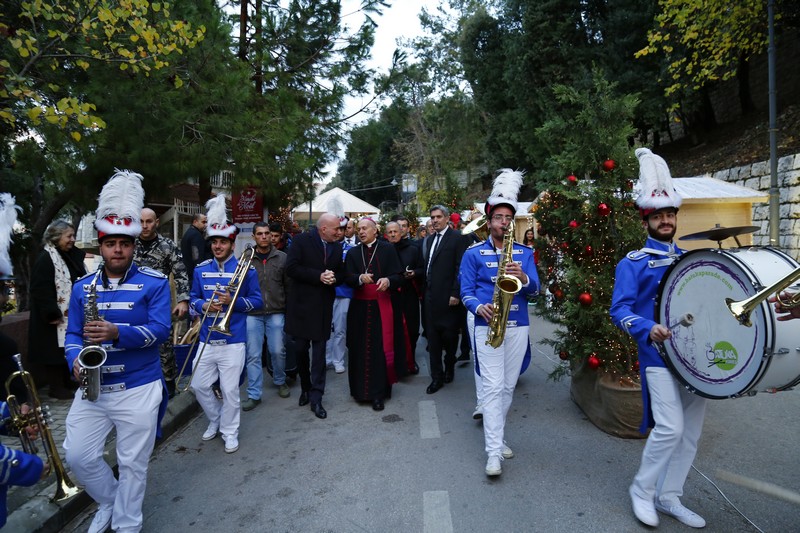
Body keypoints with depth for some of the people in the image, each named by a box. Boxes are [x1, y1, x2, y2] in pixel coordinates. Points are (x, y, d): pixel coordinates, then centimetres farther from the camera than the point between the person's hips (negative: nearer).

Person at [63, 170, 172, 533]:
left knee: (133, 464, 8)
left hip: (139, 388, -4)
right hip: (93, 386, 4)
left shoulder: (155, 282, -8)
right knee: (77, 455, 8)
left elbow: (160, 330, -16)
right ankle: (108, 502, 38)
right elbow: (73, 333, 9)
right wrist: (75, 360, -11)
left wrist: (117, 333, -30)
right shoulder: (82, 287, 6)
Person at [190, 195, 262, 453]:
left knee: (230, 389, 3)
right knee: (199, 385, 13)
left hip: (233, 341, -4)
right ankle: (215, 420, 38)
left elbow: (257, 301, -4)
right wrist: (204, 305, -10)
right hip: (206, 340, 4)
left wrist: (233, 302, -19)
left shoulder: (246, 269, -6)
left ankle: (230, 432, 23)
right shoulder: (201, 269, 5)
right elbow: (194, 298, 12)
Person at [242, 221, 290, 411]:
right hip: (252, 313, 0)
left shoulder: (282, 257, 0)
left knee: (278, 351, 6)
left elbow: (289, 286, 3)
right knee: (253, 355, 3)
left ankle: (280, 381, 32)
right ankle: (254, 394, 14)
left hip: (276, 312, 0)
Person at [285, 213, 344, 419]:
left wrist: (334, 277, -10)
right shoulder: (301, 240, -5)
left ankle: (316, 397, 9)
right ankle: (305, 388, 31)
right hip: (301, 304, -2)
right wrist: (318, 276, -19)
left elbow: (340, 272, 13)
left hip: (323, 306, 2)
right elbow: (291, 268, -13)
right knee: (301, 349, 9)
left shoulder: (336, 246, 7)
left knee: (319, 352, 2)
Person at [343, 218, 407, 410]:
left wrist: (388, 280, -24)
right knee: (362, 349, 5)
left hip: (383, 306, -2)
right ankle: (362, 388, 21)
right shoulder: (353, 253, 11)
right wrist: (360, 278, -22)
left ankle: (378, 393, 7)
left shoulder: (388, 249, 2)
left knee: (381, 348, -2)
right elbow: (347, 278, -1)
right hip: (360, 307, 3)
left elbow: (399, 276, -3)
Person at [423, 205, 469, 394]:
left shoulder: (457, 238, -6)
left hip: (448, 297, -6)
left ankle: (449, 366, 32)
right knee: (433, 337, 7)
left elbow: (461, 268, -11)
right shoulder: (430, 239, 15)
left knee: (449, 335, 5)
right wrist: (426, 290, 10)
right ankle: (437, 377, 16)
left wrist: (456, 294, -15)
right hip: (431, 296, 6)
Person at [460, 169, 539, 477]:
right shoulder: (473, 253, 1)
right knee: (493, 388, -6)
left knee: (508, 386, 13)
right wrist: (479, 307, -21)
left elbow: (535, 289, 1)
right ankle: (494, 452, -1)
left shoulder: (525, 253, 9)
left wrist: (523, 277, -21)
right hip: (488, 326, -3)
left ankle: (496, 437, 32)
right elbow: (466, 291, -2)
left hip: (519, 327, 4)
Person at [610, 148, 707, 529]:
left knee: (691, 431, 10)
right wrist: (648, 329, -31)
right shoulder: (633, 264, -4)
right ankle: (642, 491, 10)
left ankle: (669, 497, 27)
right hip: (658, 355, -6)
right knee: (670, 427, -14)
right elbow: (620, 310, -13)